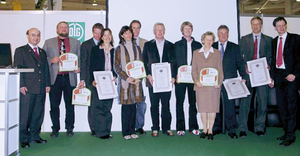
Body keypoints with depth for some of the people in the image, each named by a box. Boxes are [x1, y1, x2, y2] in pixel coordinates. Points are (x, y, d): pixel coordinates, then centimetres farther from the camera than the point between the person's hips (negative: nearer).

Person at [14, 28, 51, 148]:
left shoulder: (42, 52, 20)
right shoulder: (20, 51, 5)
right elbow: (18, 69, -3)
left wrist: (47, 84, 9)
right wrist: (21, 85, -11)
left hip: (41, 88, 5)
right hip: (27, 88, -5)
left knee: (38, 114, 8)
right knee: (25, 114, -1)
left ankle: (35, 136, 20)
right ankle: (24, 139, 9)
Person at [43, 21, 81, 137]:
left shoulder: (76, 43, 13)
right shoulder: (49, 42, 11)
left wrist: (79, 68, -8)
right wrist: (52, 60, -12)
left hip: (70, 78, 0)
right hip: (54, 78, 0)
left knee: (70, 106, 5)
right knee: (54, 106, 5)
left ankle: (69, 128, 17)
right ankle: (55, 129, 18)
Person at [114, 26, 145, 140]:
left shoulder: (137, 48, 14)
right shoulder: (119, 49, 4)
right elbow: (116, 66, -2)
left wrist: (138, 77, -5)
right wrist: (126, 78, -13)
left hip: (136, 80, 3)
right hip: (124, 81, -3)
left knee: (133, 106, 4)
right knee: (126, 106, -2)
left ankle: (132, 131, 13)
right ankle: (126, 132, 7)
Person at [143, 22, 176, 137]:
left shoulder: (170, 46, 12)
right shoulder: (148, 45, 10)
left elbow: (174, 63, 9)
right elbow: (144, 62, 6)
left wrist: (173, 76, -3)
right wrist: (148, 75, -7)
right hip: (153, 80, 0)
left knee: (166, 105, 4)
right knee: (154, 105, 5)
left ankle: (167, 128, 14)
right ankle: (155, 128, 15)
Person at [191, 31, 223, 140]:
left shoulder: (217, 53, 9)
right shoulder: (196, 53, 10)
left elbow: (220, 70, 6)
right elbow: (193, 69, 6)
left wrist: (219, 82, -7)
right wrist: (196, 81, -9)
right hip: (200, 85, 1)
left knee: (212, 108, 1)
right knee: (202, 108, 5)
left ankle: (210, 130, 12)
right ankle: (204, 129, 18)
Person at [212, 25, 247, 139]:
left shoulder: (234, 47, 12)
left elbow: (240, 64, 8)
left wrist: (243, 77, -2)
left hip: (229, 80, -1)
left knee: (230, 104, -3)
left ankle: (231, 129, 6)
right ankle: (216, 127, 18)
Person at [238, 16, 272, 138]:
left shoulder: (268, 40, 16)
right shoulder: (244, 39, 14)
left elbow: (270, 57, 11)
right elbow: (240, 56, 6)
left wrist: (268, 66, -9)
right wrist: (244, 67, -11)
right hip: (248, 74, -1)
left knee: (262, 102, 1)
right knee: (245, 101, -4)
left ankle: (259, 128, 13)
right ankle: (242, 129, 2)